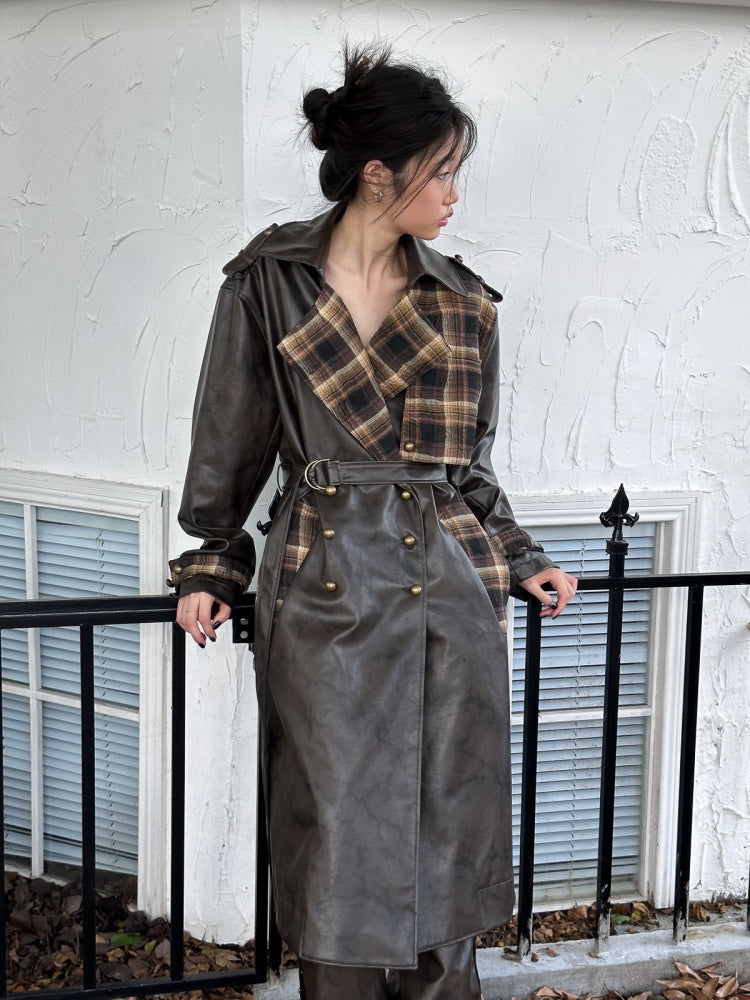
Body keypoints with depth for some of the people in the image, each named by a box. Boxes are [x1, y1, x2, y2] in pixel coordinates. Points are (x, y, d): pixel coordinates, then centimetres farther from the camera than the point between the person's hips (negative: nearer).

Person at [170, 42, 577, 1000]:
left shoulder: (464, 303, 7)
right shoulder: (267, 285, -1)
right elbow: (229, 446, 7)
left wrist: (517, 559, 10)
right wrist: (211, 568, 9)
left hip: (451, 590, 3)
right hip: (325, 591, -3)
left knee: (448, 831, 8)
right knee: (341, 836, 3)